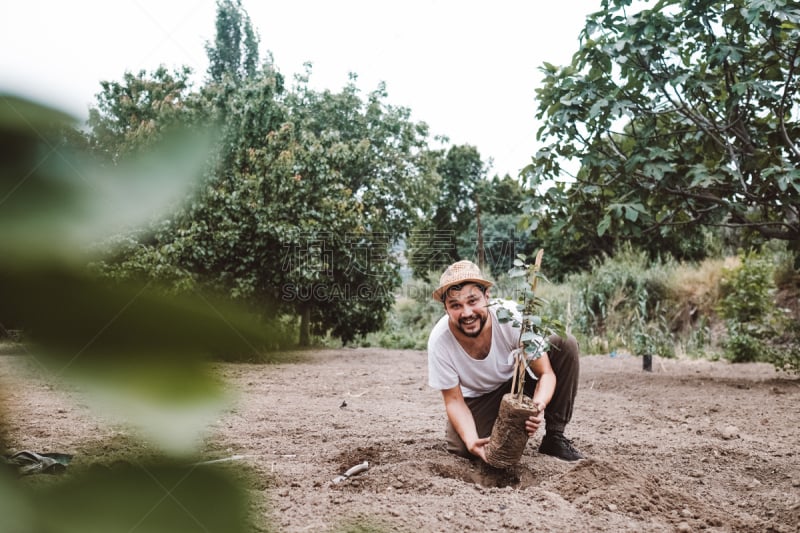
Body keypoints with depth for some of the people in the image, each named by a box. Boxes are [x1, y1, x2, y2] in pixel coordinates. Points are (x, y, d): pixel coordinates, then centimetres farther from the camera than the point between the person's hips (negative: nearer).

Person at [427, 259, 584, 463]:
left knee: (565, 345, -24)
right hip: (476, 399, 0)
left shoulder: (512, 316, -31)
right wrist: (471, 439, -36)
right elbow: (454, 400, -17)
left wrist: (538, 406, -44)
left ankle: (554, 437, -10)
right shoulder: (439, 341, -28)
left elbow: (546, 373, -22)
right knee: (462, 448, -29)